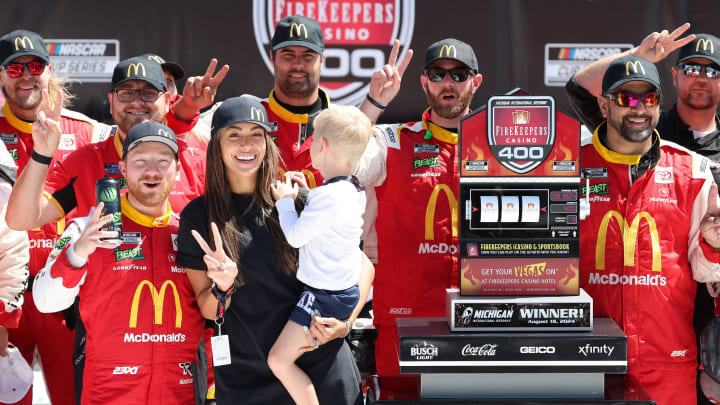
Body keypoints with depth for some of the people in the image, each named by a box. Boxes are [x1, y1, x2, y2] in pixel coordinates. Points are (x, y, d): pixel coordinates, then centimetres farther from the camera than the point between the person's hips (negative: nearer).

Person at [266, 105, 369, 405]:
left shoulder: (327, 197, -27)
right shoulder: (353, 190, 4)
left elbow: (295, 236, -17)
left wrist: (285, 200, -3)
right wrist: (305, 193, 11)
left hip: (325, 297, -10)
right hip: (345, 287, 10)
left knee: (279, 360, -10)